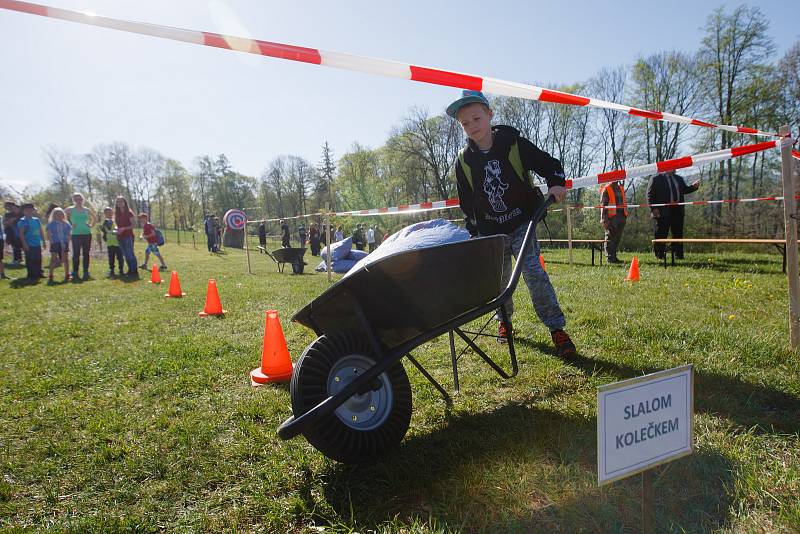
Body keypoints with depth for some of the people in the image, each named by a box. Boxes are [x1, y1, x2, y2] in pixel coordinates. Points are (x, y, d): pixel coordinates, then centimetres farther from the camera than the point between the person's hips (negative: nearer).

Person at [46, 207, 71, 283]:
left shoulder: (66, 224, 9)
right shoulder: (51, 224, 3)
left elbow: (68, 235, 11)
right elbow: (49, 235, 1)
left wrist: (67, 242, 2)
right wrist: (51, 241, -11)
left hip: (64, 244, 2)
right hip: (55, 243, -2)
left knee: (65, 259, 6)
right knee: (53, 259, -2)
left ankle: (67, 275, 14)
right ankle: (50, 276, 2)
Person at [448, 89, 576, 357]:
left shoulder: (515, 144, -7)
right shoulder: (463, 161, 0)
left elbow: (549, 164, 1)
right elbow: (467, 203, 7)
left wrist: (556, 182, -20)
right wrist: (474, 234, 6)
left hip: (521, 223, -3)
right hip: (489, 231, 3)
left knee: (533, 271, -14)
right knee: (498, 279, 10)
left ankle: (557, 328, -5)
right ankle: (504, 319, 36)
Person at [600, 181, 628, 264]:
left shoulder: (621, 188, 19)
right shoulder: (606, 189, -4)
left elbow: (624, 202, 24)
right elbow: (603, 205, -9)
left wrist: (625, 215, 16)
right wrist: (604, 220, -15)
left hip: (621, 216, 7)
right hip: (612, 217, -7)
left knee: (617, 238, 10)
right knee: (610, 238, -4)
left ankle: (614, 257, 17)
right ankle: (610, 258, 0)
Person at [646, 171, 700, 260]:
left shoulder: (679, 178, 20)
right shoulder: (655, 179, 0)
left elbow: (685, 190, 26)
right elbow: (650, 194, -5)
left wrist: (693, 186, 5)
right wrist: (653, 208, -14)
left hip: (677, 210, 6)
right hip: (662, 212, -6)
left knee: (678, 234, 6)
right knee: (660, 235, -2)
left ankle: (678, 254, 13)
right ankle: (660, 255, 6)